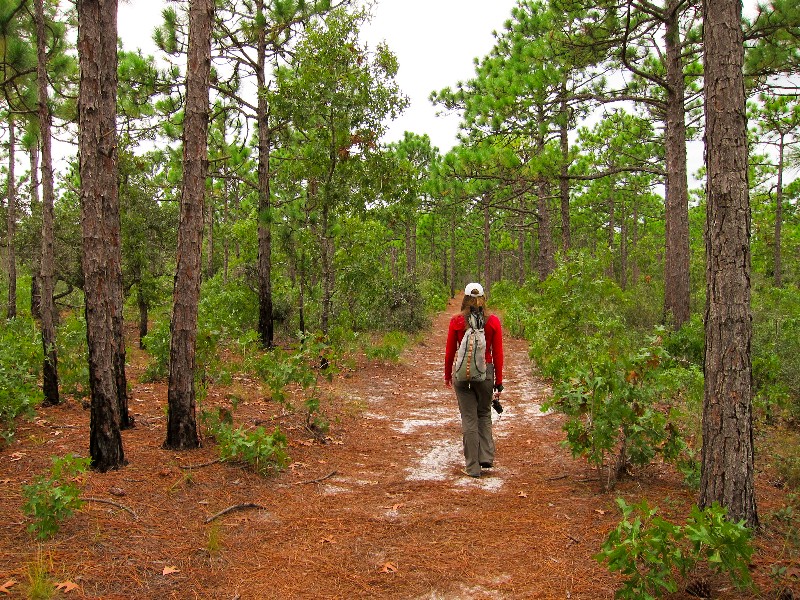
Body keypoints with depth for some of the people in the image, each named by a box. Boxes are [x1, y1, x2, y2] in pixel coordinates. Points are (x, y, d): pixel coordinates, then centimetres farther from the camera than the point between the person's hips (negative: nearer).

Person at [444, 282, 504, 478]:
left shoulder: (456, 322, -5)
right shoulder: (493, 321, -4)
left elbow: (449, 351, 1)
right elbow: (498, 353, -2)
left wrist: (447, 375, 15)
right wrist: (499, 380, 7)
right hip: (485, 372, 1)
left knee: (469, 419, 5)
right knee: (484, 414, 21)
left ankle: (473, 467, 10)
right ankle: (486, 457, 14)